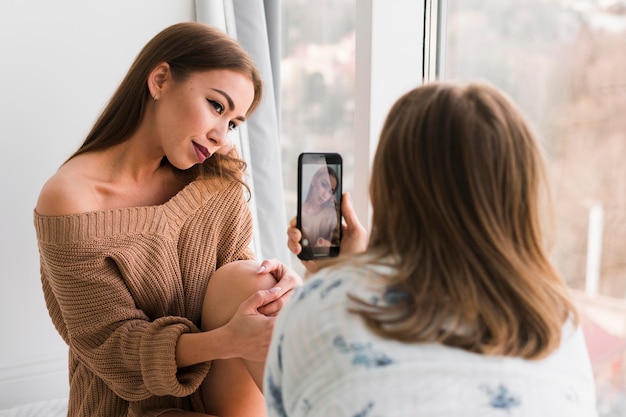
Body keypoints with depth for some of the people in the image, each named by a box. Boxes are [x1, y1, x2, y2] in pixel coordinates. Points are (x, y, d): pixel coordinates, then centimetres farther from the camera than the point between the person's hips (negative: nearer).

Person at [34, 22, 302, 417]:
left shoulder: (216, 178, -1)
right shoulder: (71, 199, -17)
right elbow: (108, 341, -16)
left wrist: (268, 279, -24)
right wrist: (226, 341, -31)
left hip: (223, 385, 5)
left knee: (244, 280, -24)